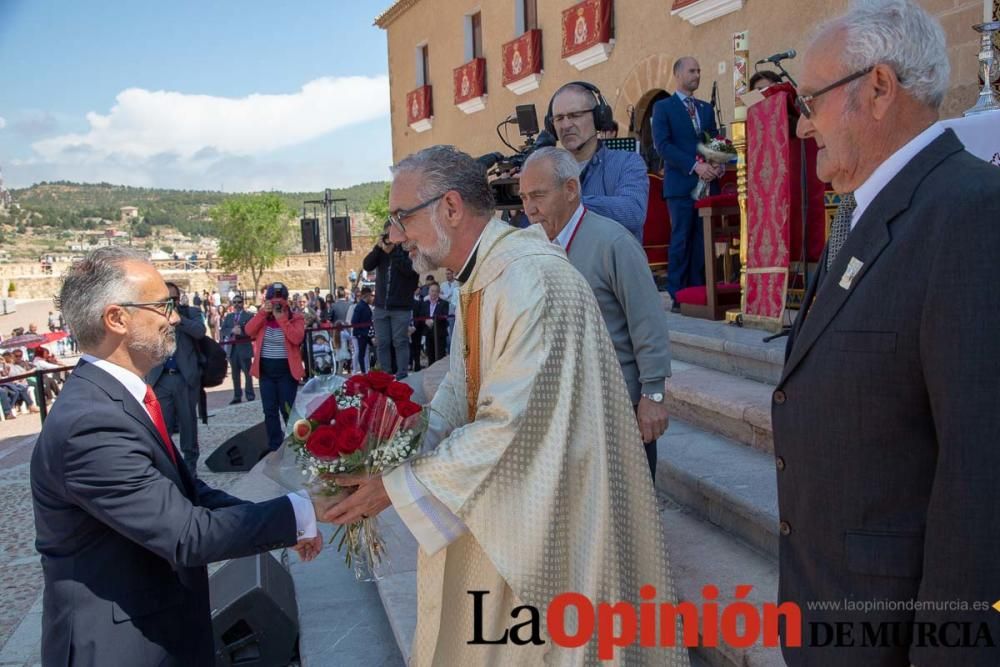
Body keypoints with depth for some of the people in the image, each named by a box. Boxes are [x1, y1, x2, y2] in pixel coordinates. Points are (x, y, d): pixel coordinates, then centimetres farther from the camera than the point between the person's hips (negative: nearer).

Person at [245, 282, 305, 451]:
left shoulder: (295, 318, -4)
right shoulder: (262, 317, 8)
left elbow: (297, 338, -21)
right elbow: (249, 331, -10)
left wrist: (281, 318, -21)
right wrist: (263, 312, -17)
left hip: (286, 370, -4)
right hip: (265, 369, 4)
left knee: (287, 410, -3)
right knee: (270, 410, 8)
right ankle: (274, 446, 18)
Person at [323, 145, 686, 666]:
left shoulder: (532, 281, -26)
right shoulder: (479, 279, 6)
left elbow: (511, 423, -27)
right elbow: (462, 387, 6)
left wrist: (399, 484, -20)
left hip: (555, 513, -9)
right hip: (506, 497, 9)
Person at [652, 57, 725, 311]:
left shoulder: (706, 108, 20)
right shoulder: (663, 107, 4)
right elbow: (663, 145, -8)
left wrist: (719, 166, -5)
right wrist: (695, 165, -17)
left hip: (707, 183, 5)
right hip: (680, 184, -5)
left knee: (702, 241, 3)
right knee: (681, 240, -4)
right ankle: (678, 297, 0)